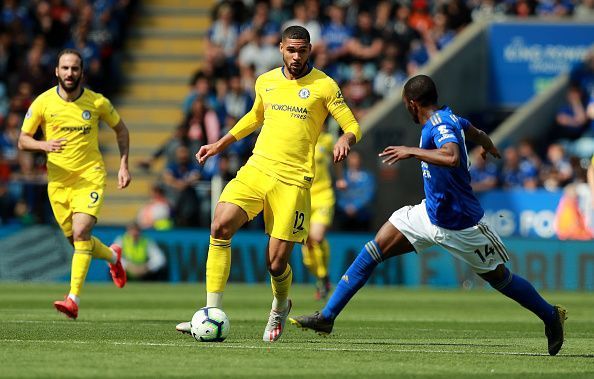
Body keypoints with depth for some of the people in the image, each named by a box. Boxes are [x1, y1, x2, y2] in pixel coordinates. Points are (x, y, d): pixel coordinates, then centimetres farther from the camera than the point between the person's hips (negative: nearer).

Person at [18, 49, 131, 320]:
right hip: (58, 180, 3)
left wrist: (123, 165, 4)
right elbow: (22, 141, -1)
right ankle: (113, 256, 44)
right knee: (76, 240, 11)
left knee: (81, 233, -21)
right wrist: (44, 145, -22)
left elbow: (121, 129, 12)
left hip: (90, 177, -3)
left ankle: (73, 299, -23)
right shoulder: (43, 102, -4)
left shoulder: (97, 102, -4)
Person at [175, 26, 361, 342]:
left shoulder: (324, 86, -1)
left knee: (276, 262, -5)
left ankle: (280, 307, 31)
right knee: (220, 226, -20)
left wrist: (345, 141, -22)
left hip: (293, 182, -4)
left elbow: (352, 127, 0)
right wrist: (220, 145, 29)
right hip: (256, 169, 4)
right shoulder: (266, 82, 12)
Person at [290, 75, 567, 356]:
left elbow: (452, 158, -46)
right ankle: (327, 317, -1)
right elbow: (476, 133, 24)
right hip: (430, 214, 9)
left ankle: (551, 316, 30)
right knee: (374, 250, -1)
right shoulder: (448, 118, 2)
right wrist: (488, 146, 47)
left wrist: (412, 151, -37)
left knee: (499, 278, 6)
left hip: (460, 224, -9)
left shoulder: (441, 125, -24)